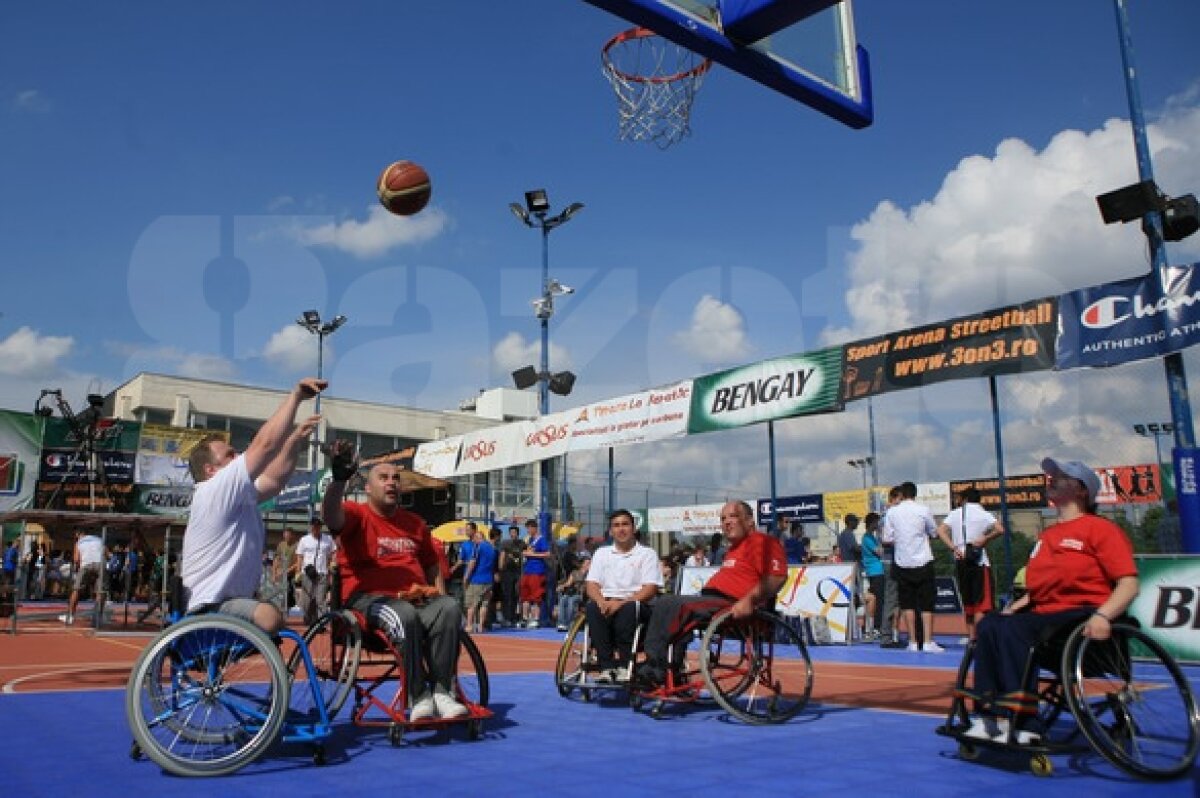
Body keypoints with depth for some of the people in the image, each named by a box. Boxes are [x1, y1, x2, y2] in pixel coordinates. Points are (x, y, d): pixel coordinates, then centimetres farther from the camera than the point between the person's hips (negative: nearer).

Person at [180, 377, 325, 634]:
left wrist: (295, 442, 2)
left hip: (233, 603, 11)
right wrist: (295, 395, -18)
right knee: (269, 616, -35)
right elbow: (265, 444, -21)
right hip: (210, 609, -11)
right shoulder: (216, 490, -14)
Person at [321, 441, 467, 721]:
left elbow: (432, 566, 25)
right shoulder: (357, 514, 5)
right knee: (404, 615, -36)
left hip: (417, 598, 5)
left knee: (450, 608, -26)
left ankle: (442, 691, -25)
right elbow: (330, 516, -20)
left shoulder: (415, 523, 21)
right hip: (368, 598, -4)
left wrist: (440, 598, 9)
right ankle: (419, 697, -25)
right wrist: (339, 479, -39)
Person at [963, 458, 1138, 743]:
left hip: (1083, 618, -7)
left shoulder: (1100, 528, 0)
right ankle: (990, 716, -24)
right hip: (1044, 614, 7)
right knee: (989, 625, -19)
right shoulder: (1046, 535, 22)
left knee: (1013, 630, -30)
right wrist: (1012, 609, 8)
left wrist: (1102, 616, -27)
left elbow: (1129, 584, -10)